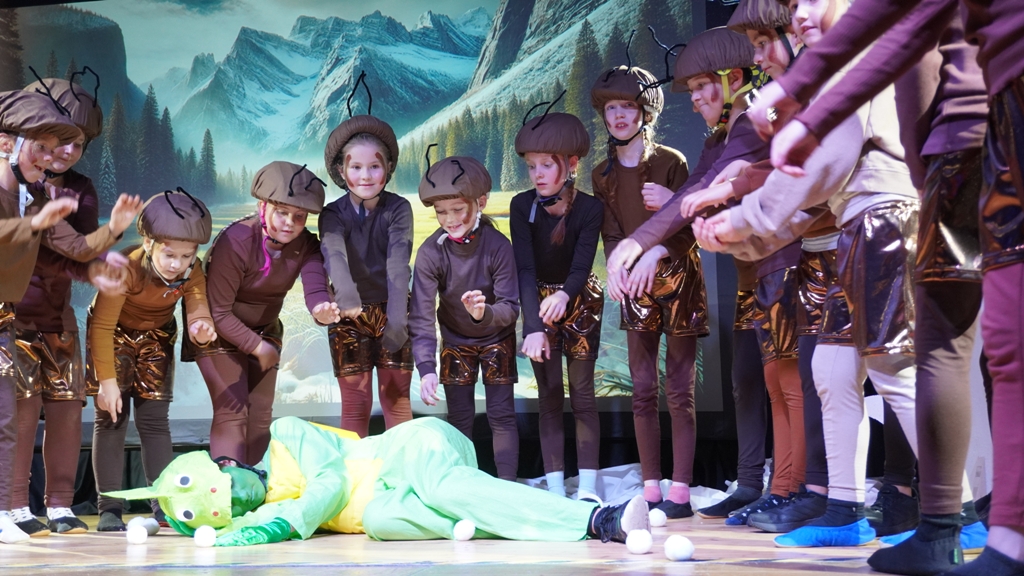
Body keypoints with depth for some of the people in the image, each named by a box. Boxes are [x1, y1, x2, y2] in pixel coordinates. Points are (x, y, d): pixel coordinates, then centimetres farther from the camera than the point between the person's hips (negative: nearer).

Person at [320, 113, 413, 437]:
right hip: (350, 314, 0)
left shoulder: (398, 209, -10)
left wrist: (396, 319, -37)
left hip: (392, 311, 0)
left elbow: (398, 263, -23)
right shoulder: (333, 214, -9)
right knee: (355, 404, 3)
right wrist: (346, 296, -50)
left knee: (397, 399, 4)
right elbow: (333, 253, -29)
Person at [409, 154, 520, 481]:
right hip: (455, 341, 1)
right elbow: (421, 317, -26)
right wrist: (426, 368, -38)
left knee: (501, 415, -1)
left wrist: (484, 313, -47)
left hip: (497, 340, -1)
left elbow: (510, 307, -23)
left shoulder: (497, 246, -25)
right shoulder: (430, 252, -23)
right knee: (459, 418, 5)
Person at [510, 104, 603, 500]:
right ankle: (555, 489, 1)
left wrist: (563, 296, -47)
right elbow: (525, 269, -23)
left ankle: (588, 486, 0)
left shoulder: (589, 208, -17)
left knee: (581, 391, -2)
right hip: (538, 304, 1)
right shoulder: (522, 206, -15)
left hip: (579, 303, -1)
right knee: (549, 395, 1)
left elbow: (582, 266, -24)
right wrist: (534, 326, -34)